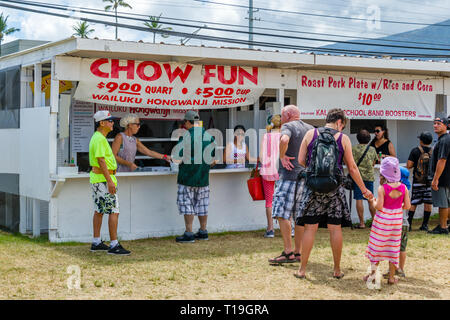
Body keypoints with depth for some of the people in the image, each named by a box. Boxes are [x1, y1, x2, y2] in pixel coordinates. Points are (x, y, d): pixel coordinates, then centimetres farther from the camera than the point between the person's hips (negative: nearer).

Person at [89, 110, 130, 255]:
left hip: (96, 179, 11)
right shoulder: (100, 139, -17)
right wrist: (110, 181, -23)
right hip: (104, 179, -11)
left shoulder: (97, 137, 16)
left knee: (99, 210, 14)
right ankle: (114, 245, -8)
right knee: (114, 211, -9)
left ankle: (96, 243, 19)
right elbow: (101, 160, -22)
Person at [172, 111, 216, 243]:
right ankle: (203, 232, 20)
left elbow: (178, 158, -14)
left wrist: (173, 158, 9)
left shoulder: (185, 136, -13)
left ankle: (189, 234, -1)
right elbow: (214, 159, 11)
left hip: (188, 177, -6)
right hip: (203, 177, 6)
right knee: (202, 204, 13)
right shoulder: (208, 136, 7)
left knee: (186, 204, 0)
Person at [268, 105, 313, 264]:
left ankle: (288, 253, -10)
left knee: (282, 215, -6)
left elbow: (284, 139, -28)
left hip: (289, 175, -8)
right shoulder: (310, 129, 16)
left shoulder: (288, 126, -6)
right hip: (305, 175, 8)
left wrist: (282, 156, -14)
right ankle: (298, 252, 14)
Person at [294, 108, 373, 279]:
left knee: (310, 228, 4)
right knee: (335, 228, 7)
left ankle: (302, 269, 7)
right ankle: (337, 270, 14)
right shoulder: (343, 138, 2)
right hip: (334, 188, 0)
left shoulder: (311, 134, 4)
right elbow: (352, 168, 4)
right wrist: (364, 190, 13)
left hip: (313, 187, 1)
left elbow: (301, 160, 4)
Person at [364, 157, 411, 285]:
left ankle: (373, 273, 16)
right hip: (397, 219, 3)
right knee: (393, 247, 11)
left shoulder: (382, 188, -16)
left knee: (377, 246, 9)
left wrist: (373, 201, 1)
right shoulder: (403, 188, -5)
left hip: (383, 219, -3)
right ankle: (391, 277, 16)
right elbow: (407, 206, -4)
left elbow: (379, 206, -19)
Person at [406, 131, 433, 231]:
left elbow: (409, 166, -10)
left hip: (418, 180, -1)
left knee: (413, 202, 5)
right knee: (428, 202, 6)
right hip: (430, 180, 1)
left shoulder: (415, 151, -6)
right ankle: (425, 225, 7)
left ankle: (408, 223, 3)